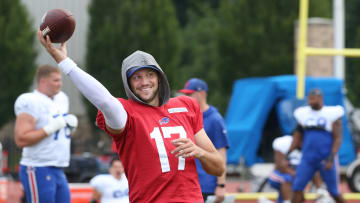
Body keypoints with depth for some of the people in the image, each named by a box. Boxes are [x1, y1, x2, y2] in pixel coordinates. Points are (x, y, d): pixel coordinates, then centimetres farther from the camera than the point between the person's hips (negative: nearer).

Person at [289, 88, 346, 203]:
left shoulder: (332, 114, -7)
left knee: (334, 192, 5)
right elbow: (298, 136, 16)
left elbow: (337, 139, -8)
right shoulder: (304, 114, 6)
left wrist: (331, 159, -18)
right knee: (297, 187, -8)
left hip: (326, 159, -4)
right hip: (307, 159, 4)